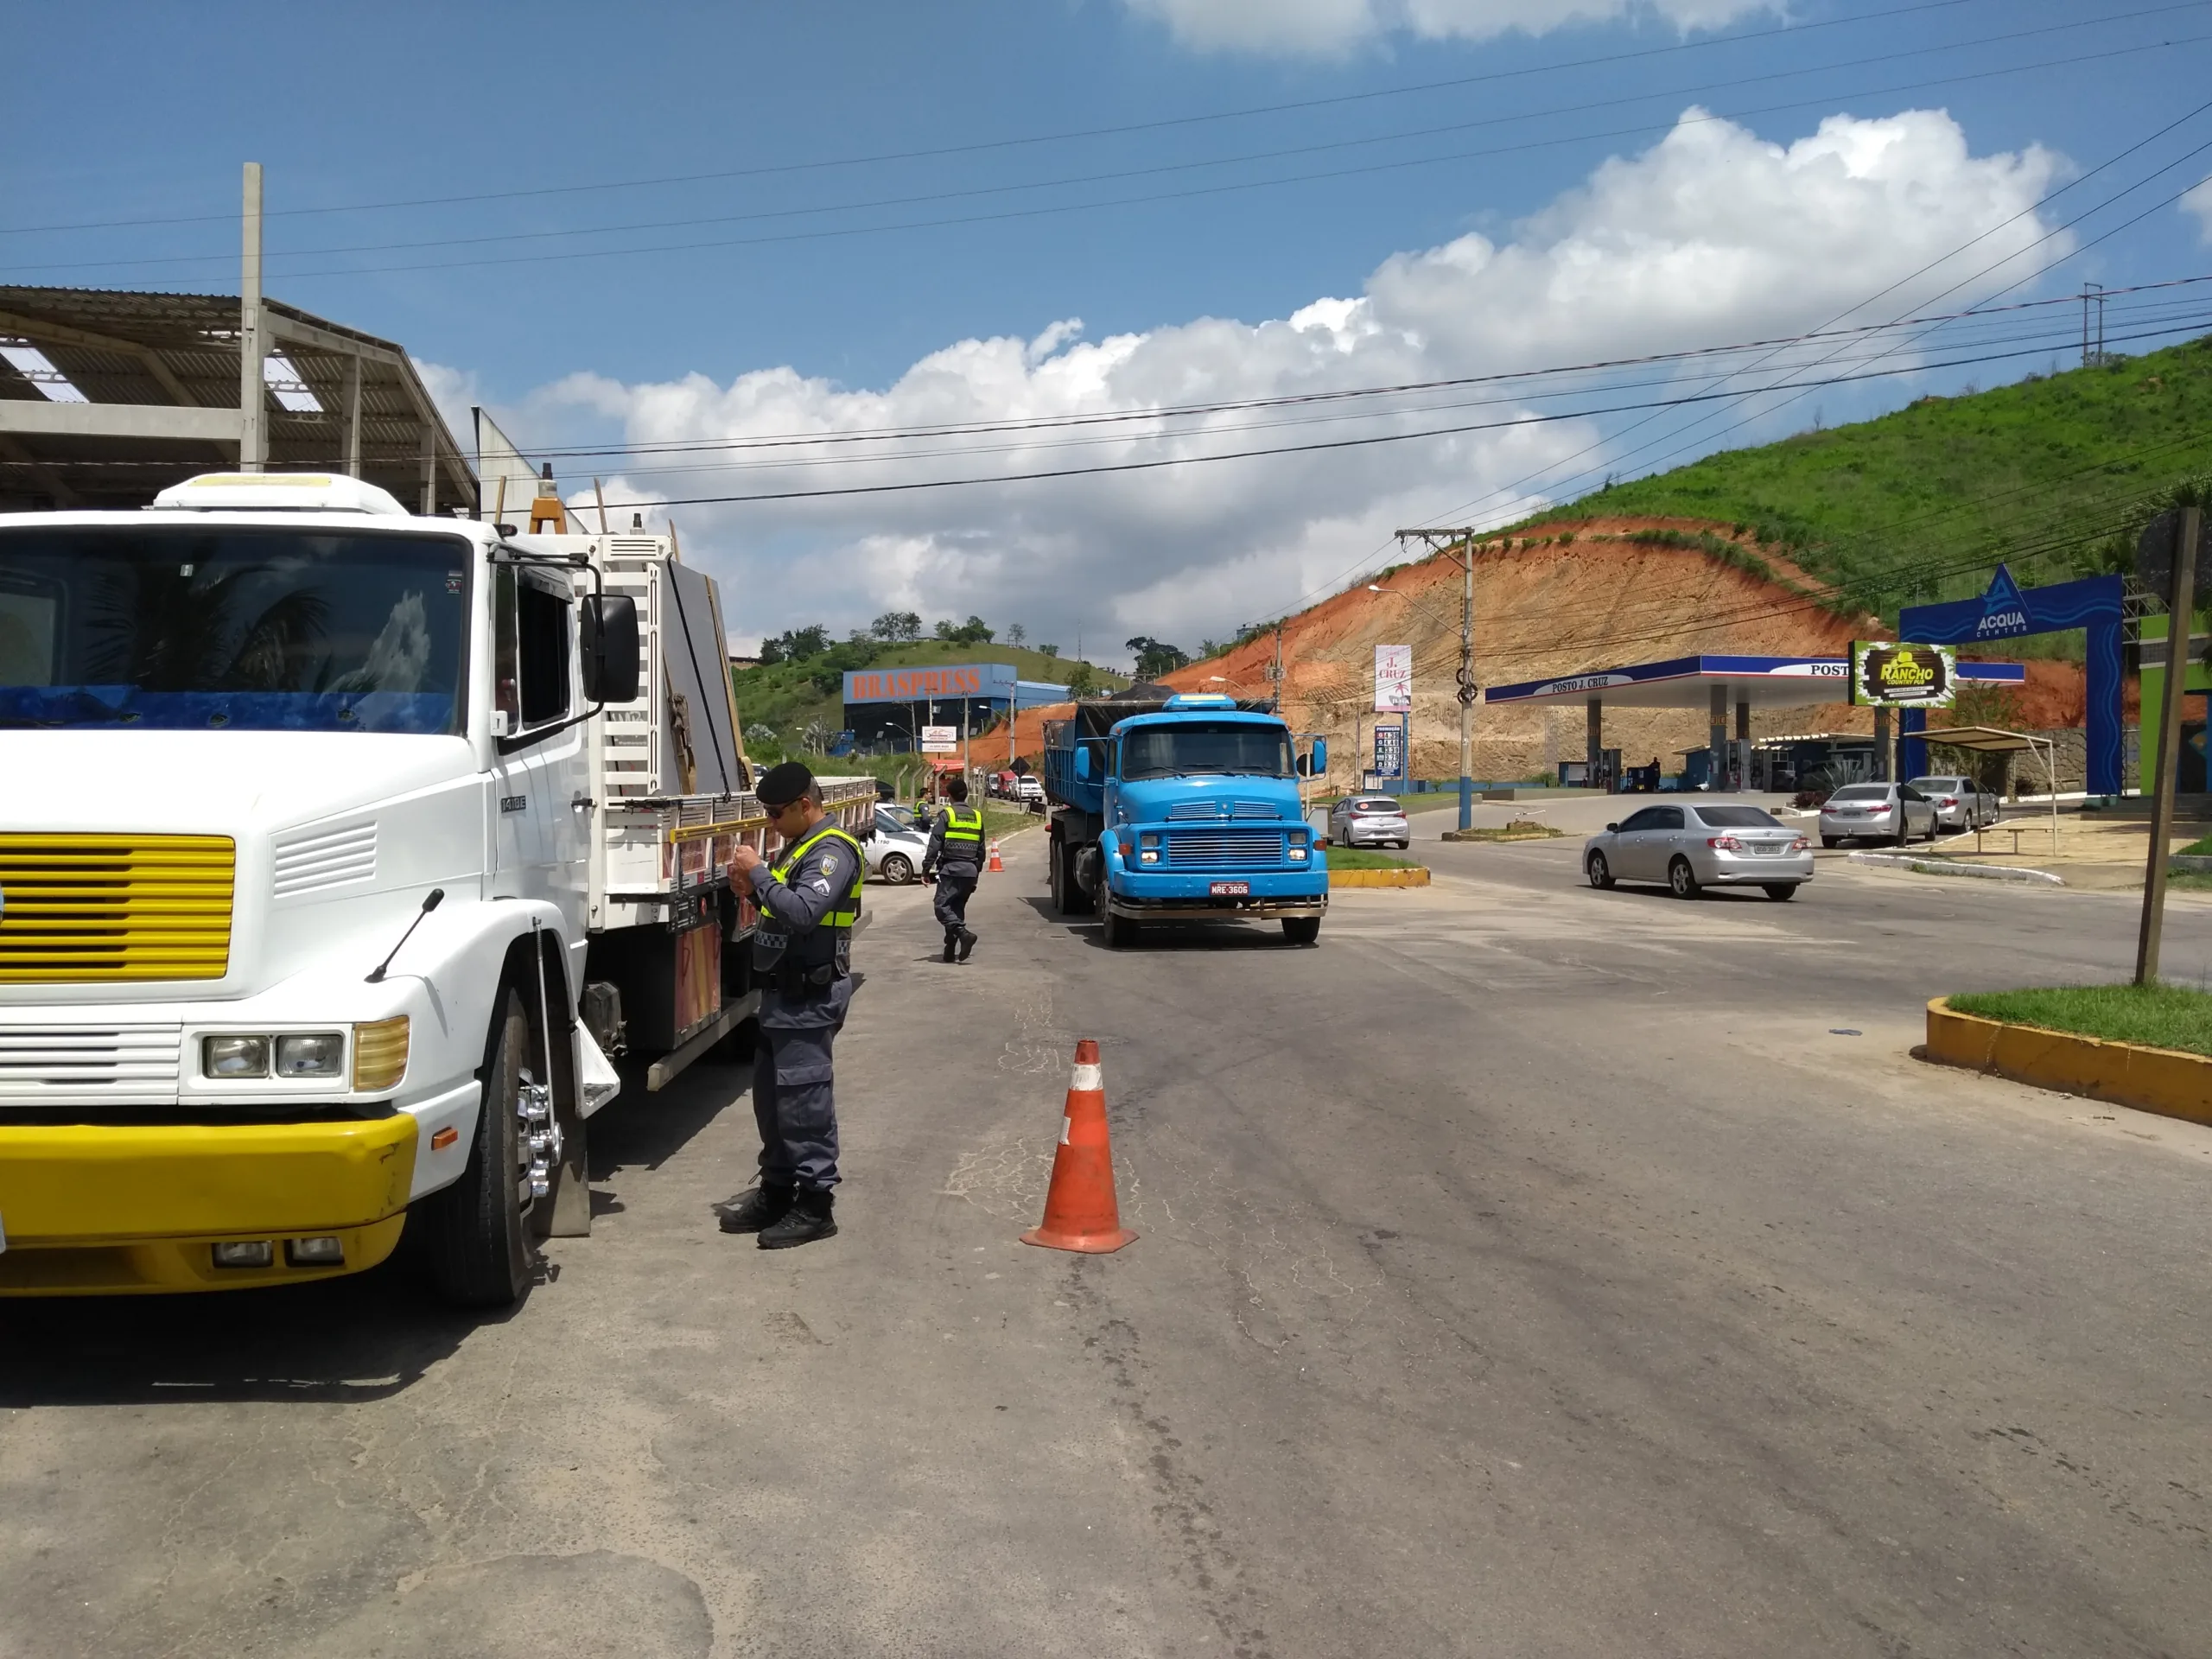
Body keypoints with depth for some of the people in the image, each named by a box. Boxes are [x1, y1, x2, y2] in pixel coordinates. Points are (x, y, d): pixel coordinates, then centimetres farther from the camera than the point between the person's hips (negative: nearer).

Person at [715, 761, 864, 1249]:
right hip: (784, 990, 11)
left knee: (804, 1097, -7)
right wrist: (753, 886, 4)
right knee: (770, 1091, 16)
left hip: (810, 995, -10)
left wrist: (759, 872, -20)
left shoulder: (832, 851, -15)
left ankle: (815, 1203, -1)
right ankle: (777, 1190, 27)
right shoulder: (799, 846, 17)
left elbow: (803, 911, -29)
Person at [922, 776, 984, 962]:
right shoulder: (977, 816, 14)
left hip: (951, 869, -6)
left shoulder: (947, 814, -4)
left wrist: (926, 869, -4)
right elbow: (981, 849, 19)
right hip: (970, 870, 6)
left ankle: (964, 934, -27)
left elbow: (935, 844, -9)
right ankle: (950, 950, 10)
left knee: (942, 906, -6)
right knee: (957, 908, 12)